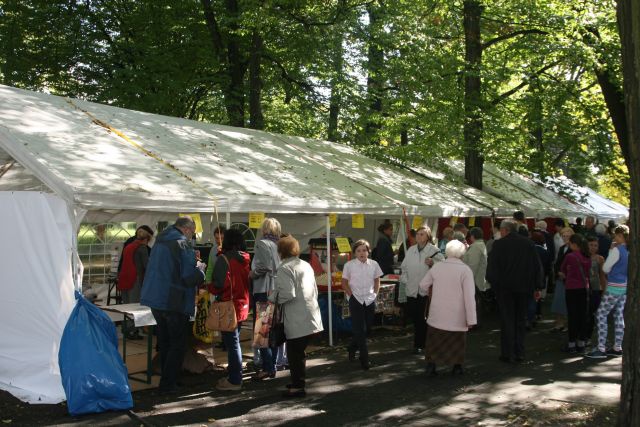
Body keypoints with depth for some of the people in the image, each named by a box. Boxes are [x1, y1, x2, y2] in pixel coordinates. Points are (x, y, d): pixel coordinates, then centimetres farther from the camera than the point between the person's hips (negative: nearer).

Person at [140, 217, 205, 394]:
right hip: (175, 303, -8)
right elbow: (190, 277, -22)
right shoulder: (182, 245, -16)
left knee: (164, 342, 19)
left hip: (155, 299, 8)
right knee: (177, 345, 4)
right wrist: (200, 269, -1)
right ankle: (168, 384, 6)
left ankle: (166, 378, 28)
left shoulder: (160, 241, 10)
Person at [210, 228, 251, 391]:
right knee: (235, 341, 19)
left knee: (232, 343, 0)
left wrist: (208, 287, -3)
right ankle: (234, 375, 29)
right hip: (242, 306, 7)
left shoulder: (224, 259, -15)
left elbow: (220, 285, -21)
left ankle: (234, 380, 7)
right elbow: (248, 281, 8)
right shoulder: (246, 259, 5)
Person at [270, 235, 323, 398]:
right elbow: (315, 290, 17)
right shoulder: (306, 265, 14)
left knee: (295, 353, 2)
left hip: (297, 320, -8)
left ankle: (298, 387, 9)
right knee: (299, 351, 18)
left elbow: (288, 294, -20)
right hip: (311, 316, 8)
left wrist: (272, 297, -5)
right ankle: (299, 381, 27)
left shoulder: (284, 268, -11)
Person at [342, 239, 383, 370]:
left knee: (368, 328, 11)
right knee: (359, 329, -3)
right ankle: (364, 358, 5)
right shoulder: (349, 265, -8)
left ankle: (352, 348, 36)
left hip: (370, 300, 4)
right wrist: (352, 295, -7)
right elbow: (344, 283, 0)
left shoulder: (373, 264, 0)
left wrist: (375, 293, 3)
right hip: (356, 300, -4)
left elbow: (377, 281, 13)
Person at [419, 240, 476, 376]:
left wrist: (428, 291, 32)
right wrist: (471, 319, -12)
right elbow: (469, 296, -16)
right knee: (458, 342, 15)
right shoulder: (465, 270, -13)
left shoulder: (436, 267, -2)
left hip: (437, 315, 2)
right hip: (457, 317, -2)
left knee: (434, 340, 16)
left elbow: (423, 286, 9)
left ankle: (431, 365, 14)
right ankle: (457, 366, 20)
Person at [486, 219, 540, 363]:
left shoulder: (499, 244, -10)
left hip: (505, 287, -3)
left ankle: (508, 354, 6)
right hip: (524, 287, 4)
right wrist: (532, 285, 14)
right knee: (520, 320, 13)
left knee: (507, 320, 4)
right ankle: (519, 353, 17)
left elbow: (492, 267, -11)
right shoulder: (528, 243, 2)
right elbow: (536, 267, 7)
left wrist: (493, 283, 2)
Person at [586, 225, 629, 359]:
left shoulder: (617, 250, -17)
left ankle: (601, 349, -4)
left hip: (614, 287, -8)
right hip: (625, 287, 8)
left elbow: (605, 269, -11)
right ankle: (617, 347, 19)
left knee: (601, 315, -3)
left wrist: (611, 250, 0)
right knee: (619, 316, 13)